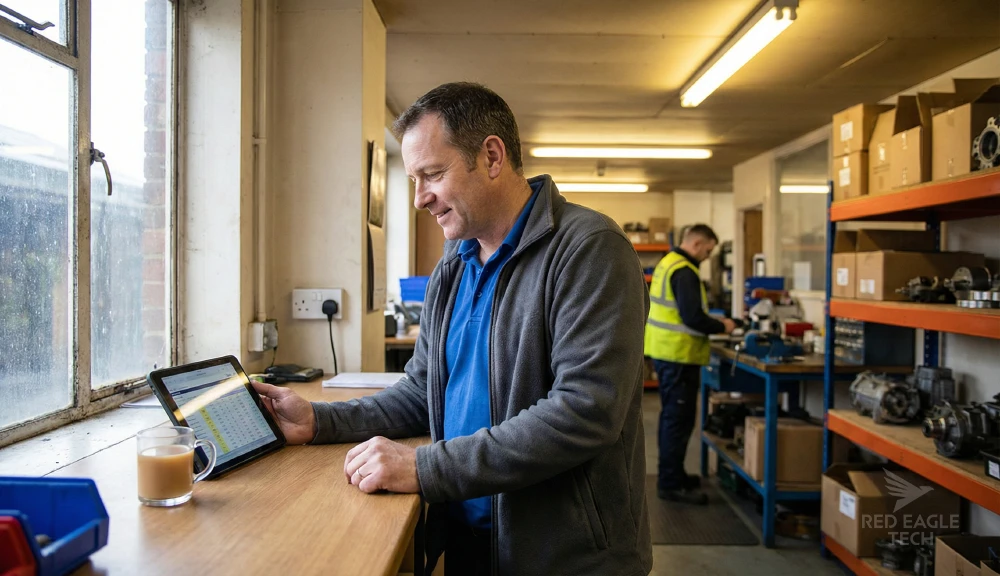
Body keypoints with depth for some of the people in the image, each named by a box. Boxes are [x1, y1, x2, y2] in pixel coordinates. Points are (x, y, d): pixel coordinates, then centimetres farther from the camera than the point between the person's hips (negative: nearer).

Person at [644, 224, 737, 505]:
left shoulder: (668, 262, 14)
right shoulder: (684, 271, -19)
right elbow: (692, 318, -25)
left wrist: (711, 320, 14)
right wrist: (722, 326, -8)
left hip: (665, 351, 11)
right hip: (678, 355, -11)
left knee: (671, 416, 18)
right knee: (679, 420, -3)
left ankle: (670, 474, 29)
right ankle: (671, 484, 5)